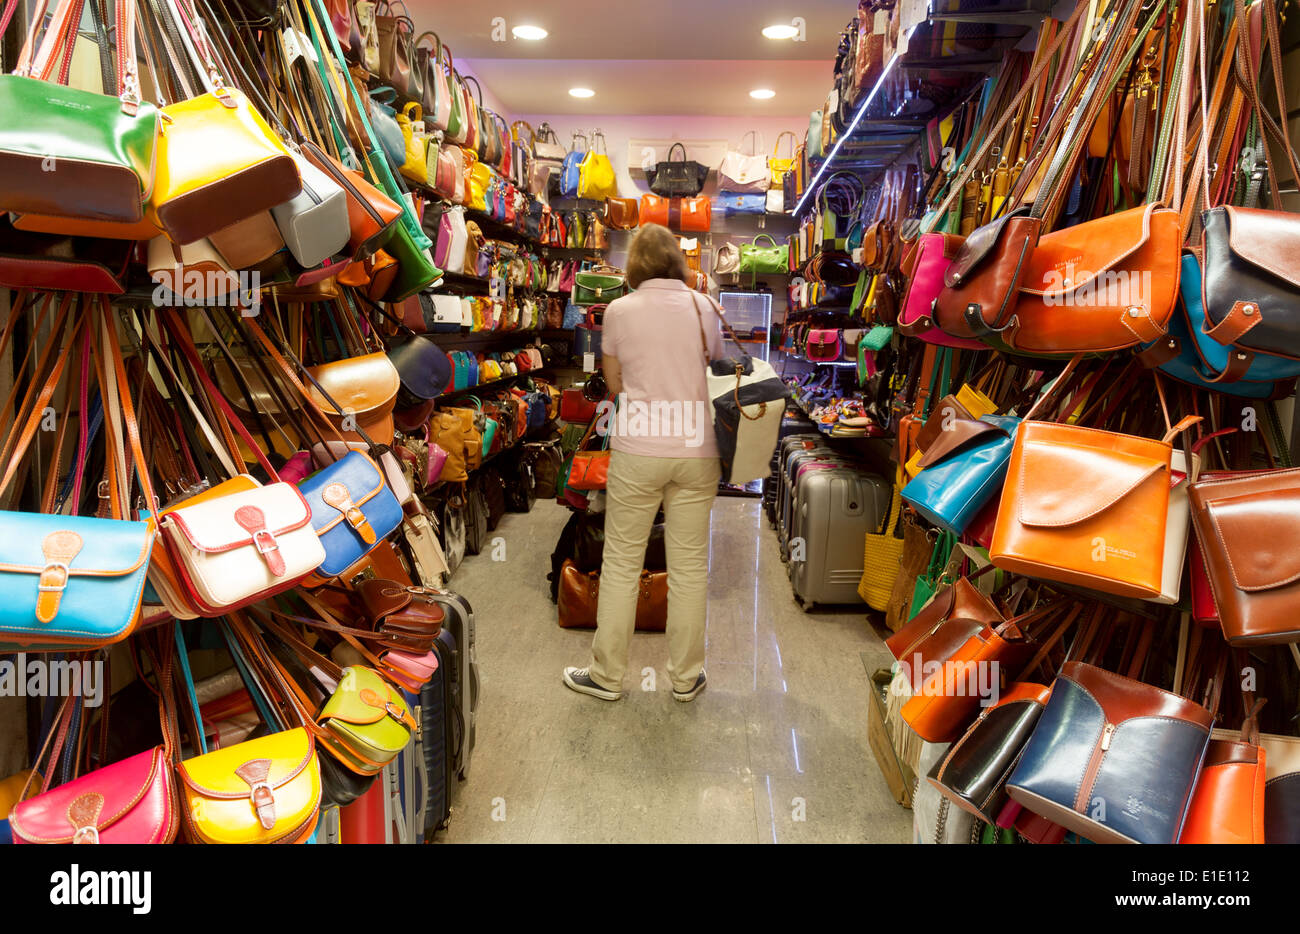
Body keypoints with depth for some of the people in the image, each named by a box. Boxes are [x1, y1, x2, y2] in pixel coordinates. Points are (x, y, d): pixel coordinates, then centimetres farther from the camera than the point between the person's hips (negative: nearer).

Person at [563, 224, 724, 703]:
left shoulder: (620, 310, -2)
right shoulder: (705, 307, 3)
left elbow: (615, 384, 4)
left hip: (637, 450, -2)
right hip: (697, 450, 2)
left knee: (621, 564, 9)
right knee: (690, 565, 9)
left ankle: (607, 674, 19)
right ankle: (686, 677, 21)